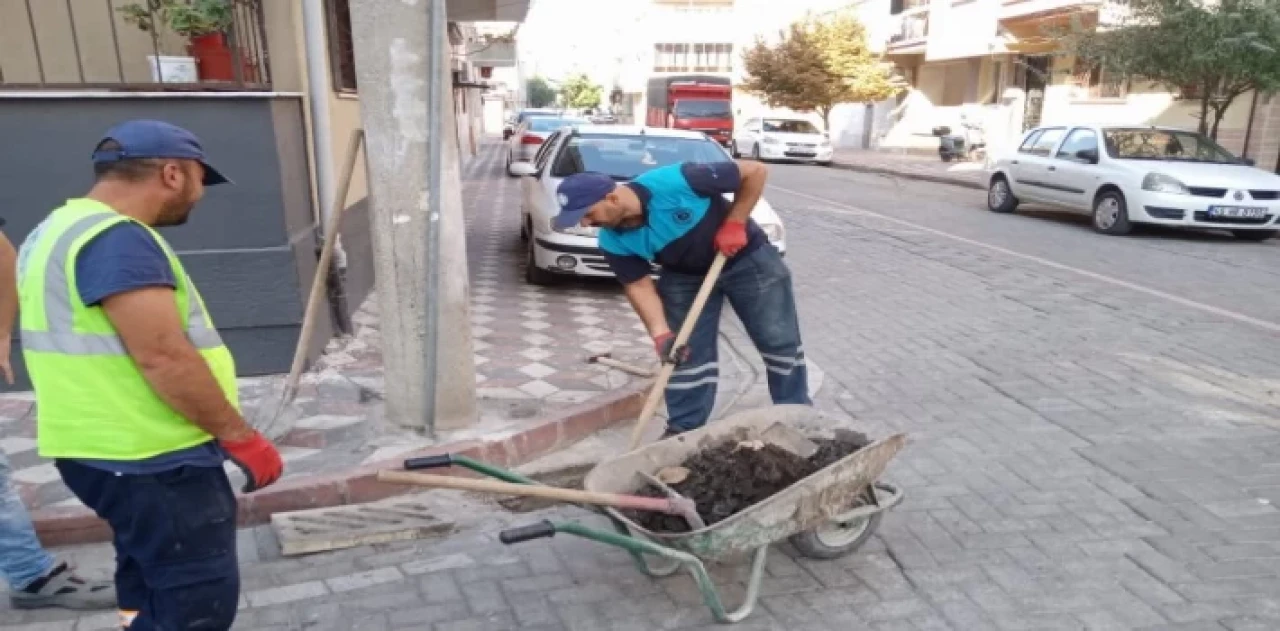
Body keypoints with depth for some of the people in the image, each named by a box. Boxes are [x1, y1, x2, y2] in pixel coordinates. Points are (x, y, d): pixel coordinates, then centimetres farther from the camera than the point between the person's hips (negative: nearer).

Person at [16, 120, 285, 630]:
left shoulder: (62, 230, 14)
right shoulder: (117, 239, -20)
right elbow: (163, 358, -26)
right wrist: (241, 438, -18)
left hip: (120, 452, 10)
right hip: (150, 460, -10)